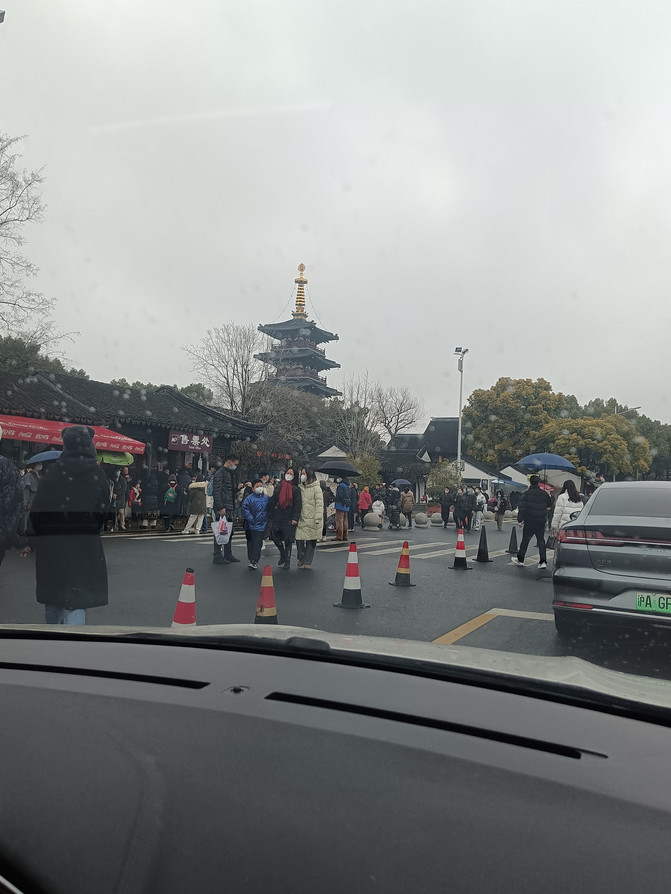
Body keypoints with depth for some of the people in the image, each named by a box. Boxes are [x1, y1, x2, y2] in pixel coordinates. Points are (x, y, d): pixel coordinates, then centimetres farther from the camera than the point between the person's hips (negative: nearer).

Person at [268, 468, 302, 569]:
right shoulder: (278, 488, 12)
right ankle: (283, 554, 26)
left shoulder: (295, 489, 1)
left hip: (289, 518, -4)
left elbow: (297, 505, -5)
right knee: (275, 537, 1)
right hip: (278, 517, 4)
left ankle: (287, 561, 7)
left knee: (288, 540, -2)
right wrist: (271, 516, 8)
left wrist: (295, 518, -14)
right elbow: (272, 502, 13)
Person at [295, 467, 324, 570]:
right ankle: (301, 558, 23)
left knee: (311, 541, 1)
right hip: (301, 519, 5)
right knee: (299, 539, 2)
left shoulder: (316, 488, -6)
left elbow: (319, 505, -9)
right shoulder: (300, 488, 12)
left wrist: (318, 519, -15)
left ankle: (308, 562, 12)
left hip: (312, 520, -5)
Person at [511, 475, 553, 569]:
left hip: (529, 521, -3)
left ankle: (520, 559, 18)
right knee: (541, 540, 8)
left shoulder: (526, 493, -9)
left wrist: (520, 520, -9)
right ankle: (543, 561, 1)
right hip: (541, 521, 3)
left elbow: (522, 508, -13)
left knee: (525, 540, 7)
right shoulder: (544, 494, 1)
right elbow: (550, 504, 16)